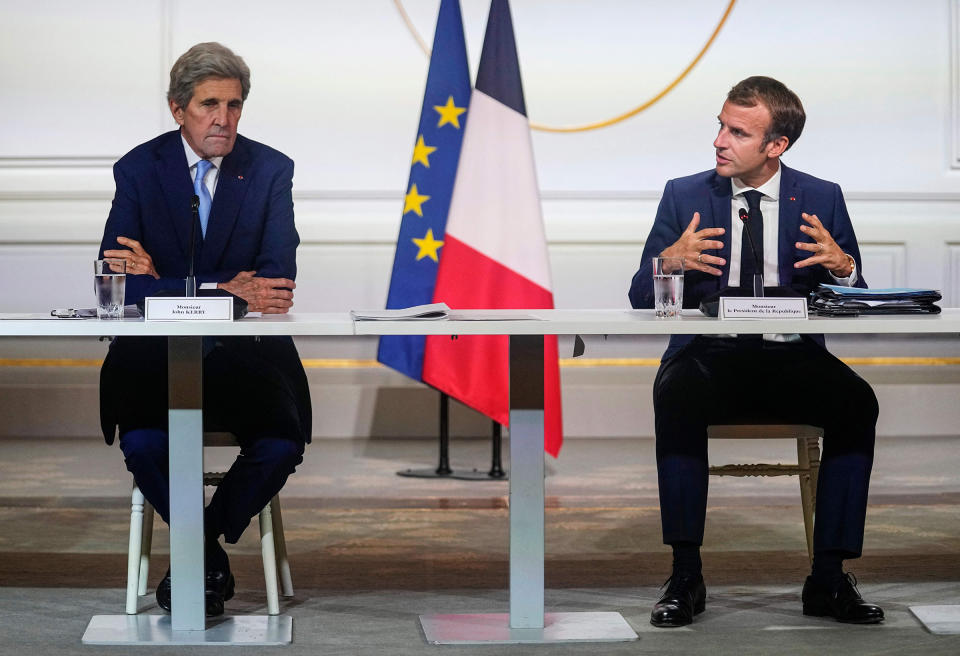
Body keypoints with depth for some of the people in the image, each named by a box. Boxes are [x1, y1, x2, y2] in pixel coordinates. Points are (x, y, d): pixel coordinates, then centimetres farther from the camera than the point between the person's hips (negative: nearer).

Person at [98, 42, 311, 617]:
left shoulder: (271, 170, 0)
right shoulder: (139, 169, -1)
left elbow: (276, 282, -11)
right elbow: (119, 285, -12)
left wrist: (163, 278, -17)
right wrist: (225, 289, -23)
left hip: (247, 354, 1)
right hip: (159, 353, 0)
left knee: (282, 445, -27)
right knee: (143, 444, -30)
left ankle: (196, 548, 2)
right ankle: (209, 556, 0)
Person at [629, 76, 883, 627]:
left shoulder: (822, 200, 7)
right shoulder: (685, 196, 7)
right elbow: (641, 299, 5)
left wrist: (842, 267, -17)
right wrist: (668, 260, -18)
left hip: (792, 359, 1)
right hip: (708, 354, -1)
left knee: (857, 401, -29)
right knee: (676, 397, -35)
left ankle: (829, 578, -21)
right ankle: (686, 577, -28)